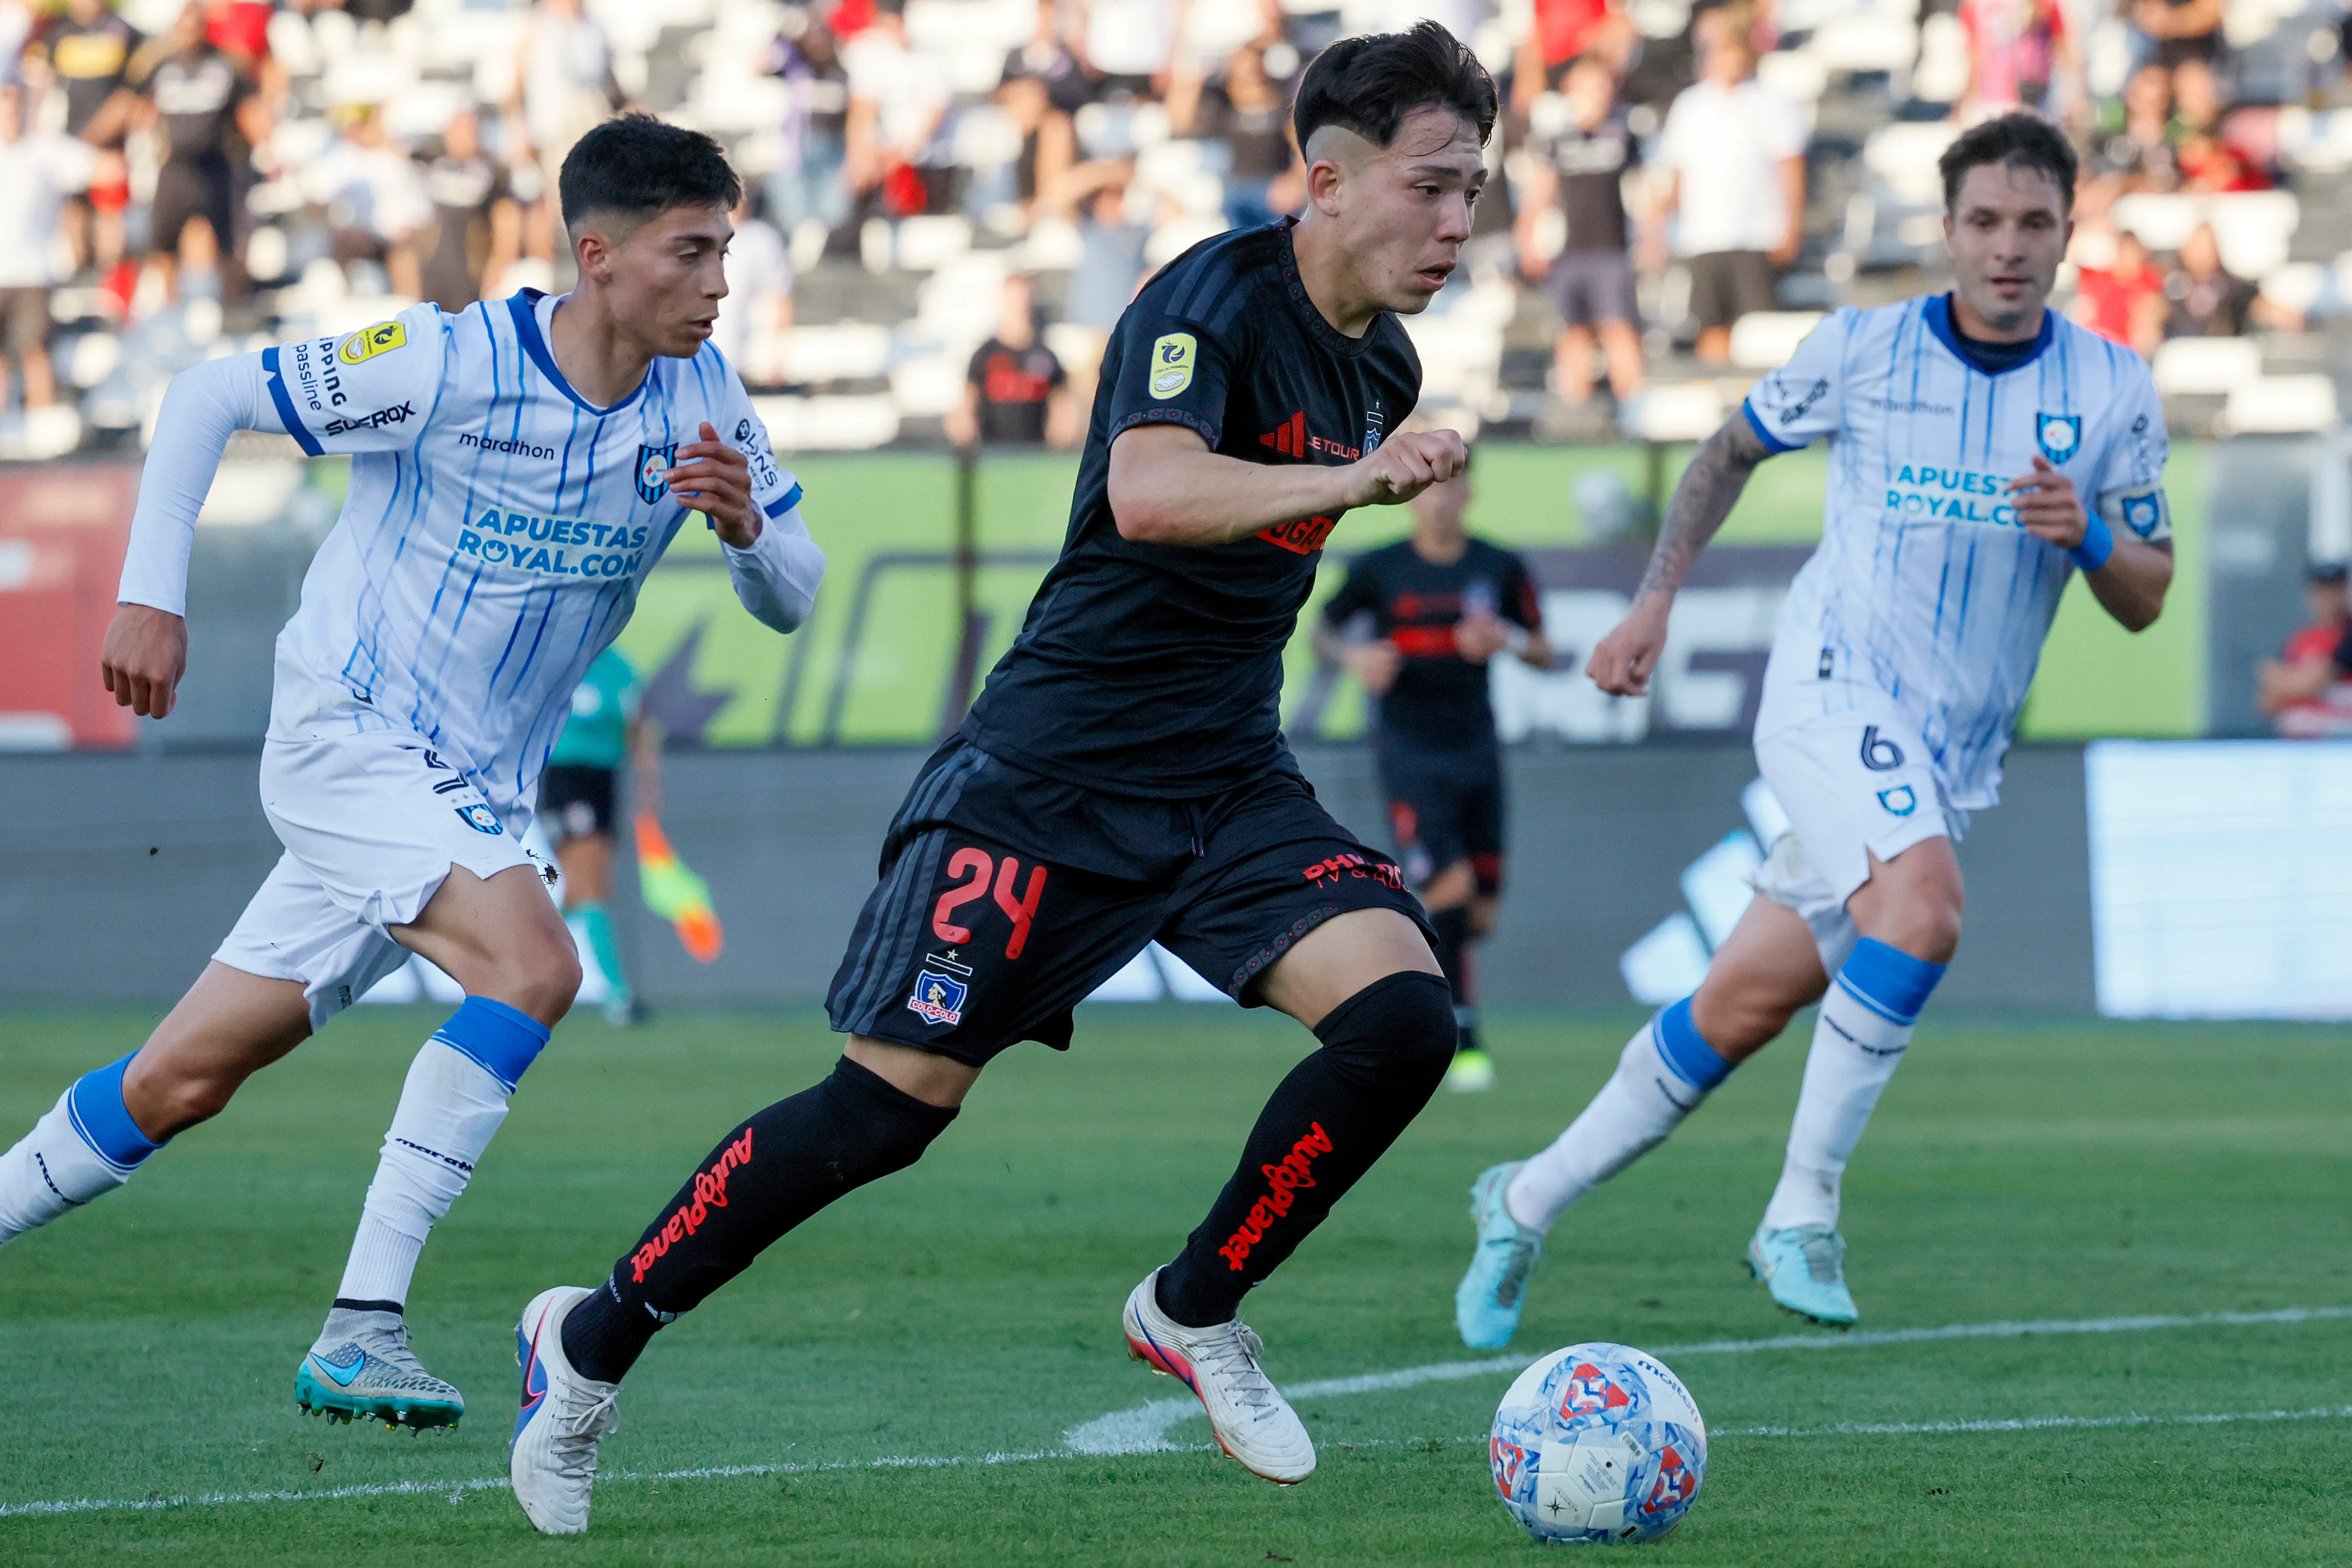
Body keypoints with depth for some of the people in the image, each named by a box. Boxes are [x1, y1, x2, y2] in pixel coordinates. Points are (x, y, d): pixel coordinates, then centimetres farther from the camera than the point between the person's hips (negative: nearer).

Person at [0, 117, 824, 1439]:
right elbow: (210, 397, -9)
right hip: (350, 730, -6)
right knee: (533, 965, -27)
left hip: (473, 792, 6)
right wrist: (153, 598, -14)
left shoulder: (703, 403, -3)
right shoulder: (453, 364, -18)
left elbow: (794, 599, 2)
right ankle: (361, 1329, -25)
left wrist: (747, 528, -20)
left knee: (184, 1083, 8)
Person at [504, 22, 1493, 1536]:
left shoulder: (1383, 368, 8)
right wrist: (1355, 482, -41)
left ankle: (1195, 1312, 5)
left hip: (1228, 778, 7)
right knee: (895, 1099, -9)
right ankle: (596, 1340, 9)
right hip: (1056, 766, -7)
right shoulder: (1216, 298, -16)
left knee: (1403, 1013, -16)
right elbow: (1148, 492, -36)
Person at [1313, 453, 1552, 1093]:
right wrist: (1353, 657, -11)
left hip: (1476, 749, 3)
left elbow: (1544, 653, 9)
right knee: (1450, 885, -20)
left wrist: (1508, 639, -12)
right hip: (1409, 751, -3)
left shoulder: (1500, 568, 4)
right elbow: (1321, 630, 11)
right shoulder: (1377, 570, -1)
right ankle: (1460, 1037, -12)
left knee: (1478, 913, 3)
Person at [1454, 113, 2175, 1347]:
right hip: (1832, 690, -3)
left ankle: (1527, 1205, 20)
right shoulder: (1860, 350, -2)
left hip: (1953, 758, 3)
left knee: (1742, 1011, 4)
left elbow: (2145, 603, 6)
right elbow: (1734, 449, 16)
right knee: (1923, 912, -32)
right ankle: (1803, 1213, -22)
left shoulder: (2112, 389, 2)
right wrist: (1654, 602, 8)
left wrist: (2091, 535, -16)